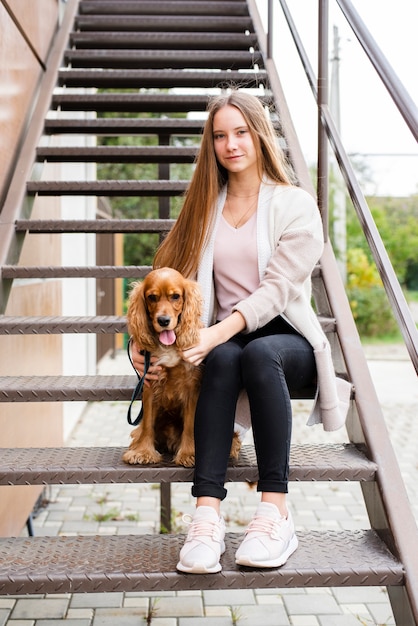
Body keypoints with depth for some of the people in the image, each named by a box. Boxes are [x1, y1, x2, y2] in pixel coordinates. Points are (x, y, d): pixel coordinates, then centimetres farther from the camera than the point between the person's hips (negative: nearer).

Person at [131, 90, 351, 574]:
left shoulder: (297, 206, 2)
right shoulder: (204, 208, 14)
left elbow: (277, 288, -12)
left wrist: (219, 332, -28)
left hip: (287, 338, -2)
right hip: (224, 339, 2)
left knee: (258, 354, -38)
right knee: (223, 361, -35)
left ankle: (275, 511, -38)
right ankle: (207, 513, -42)